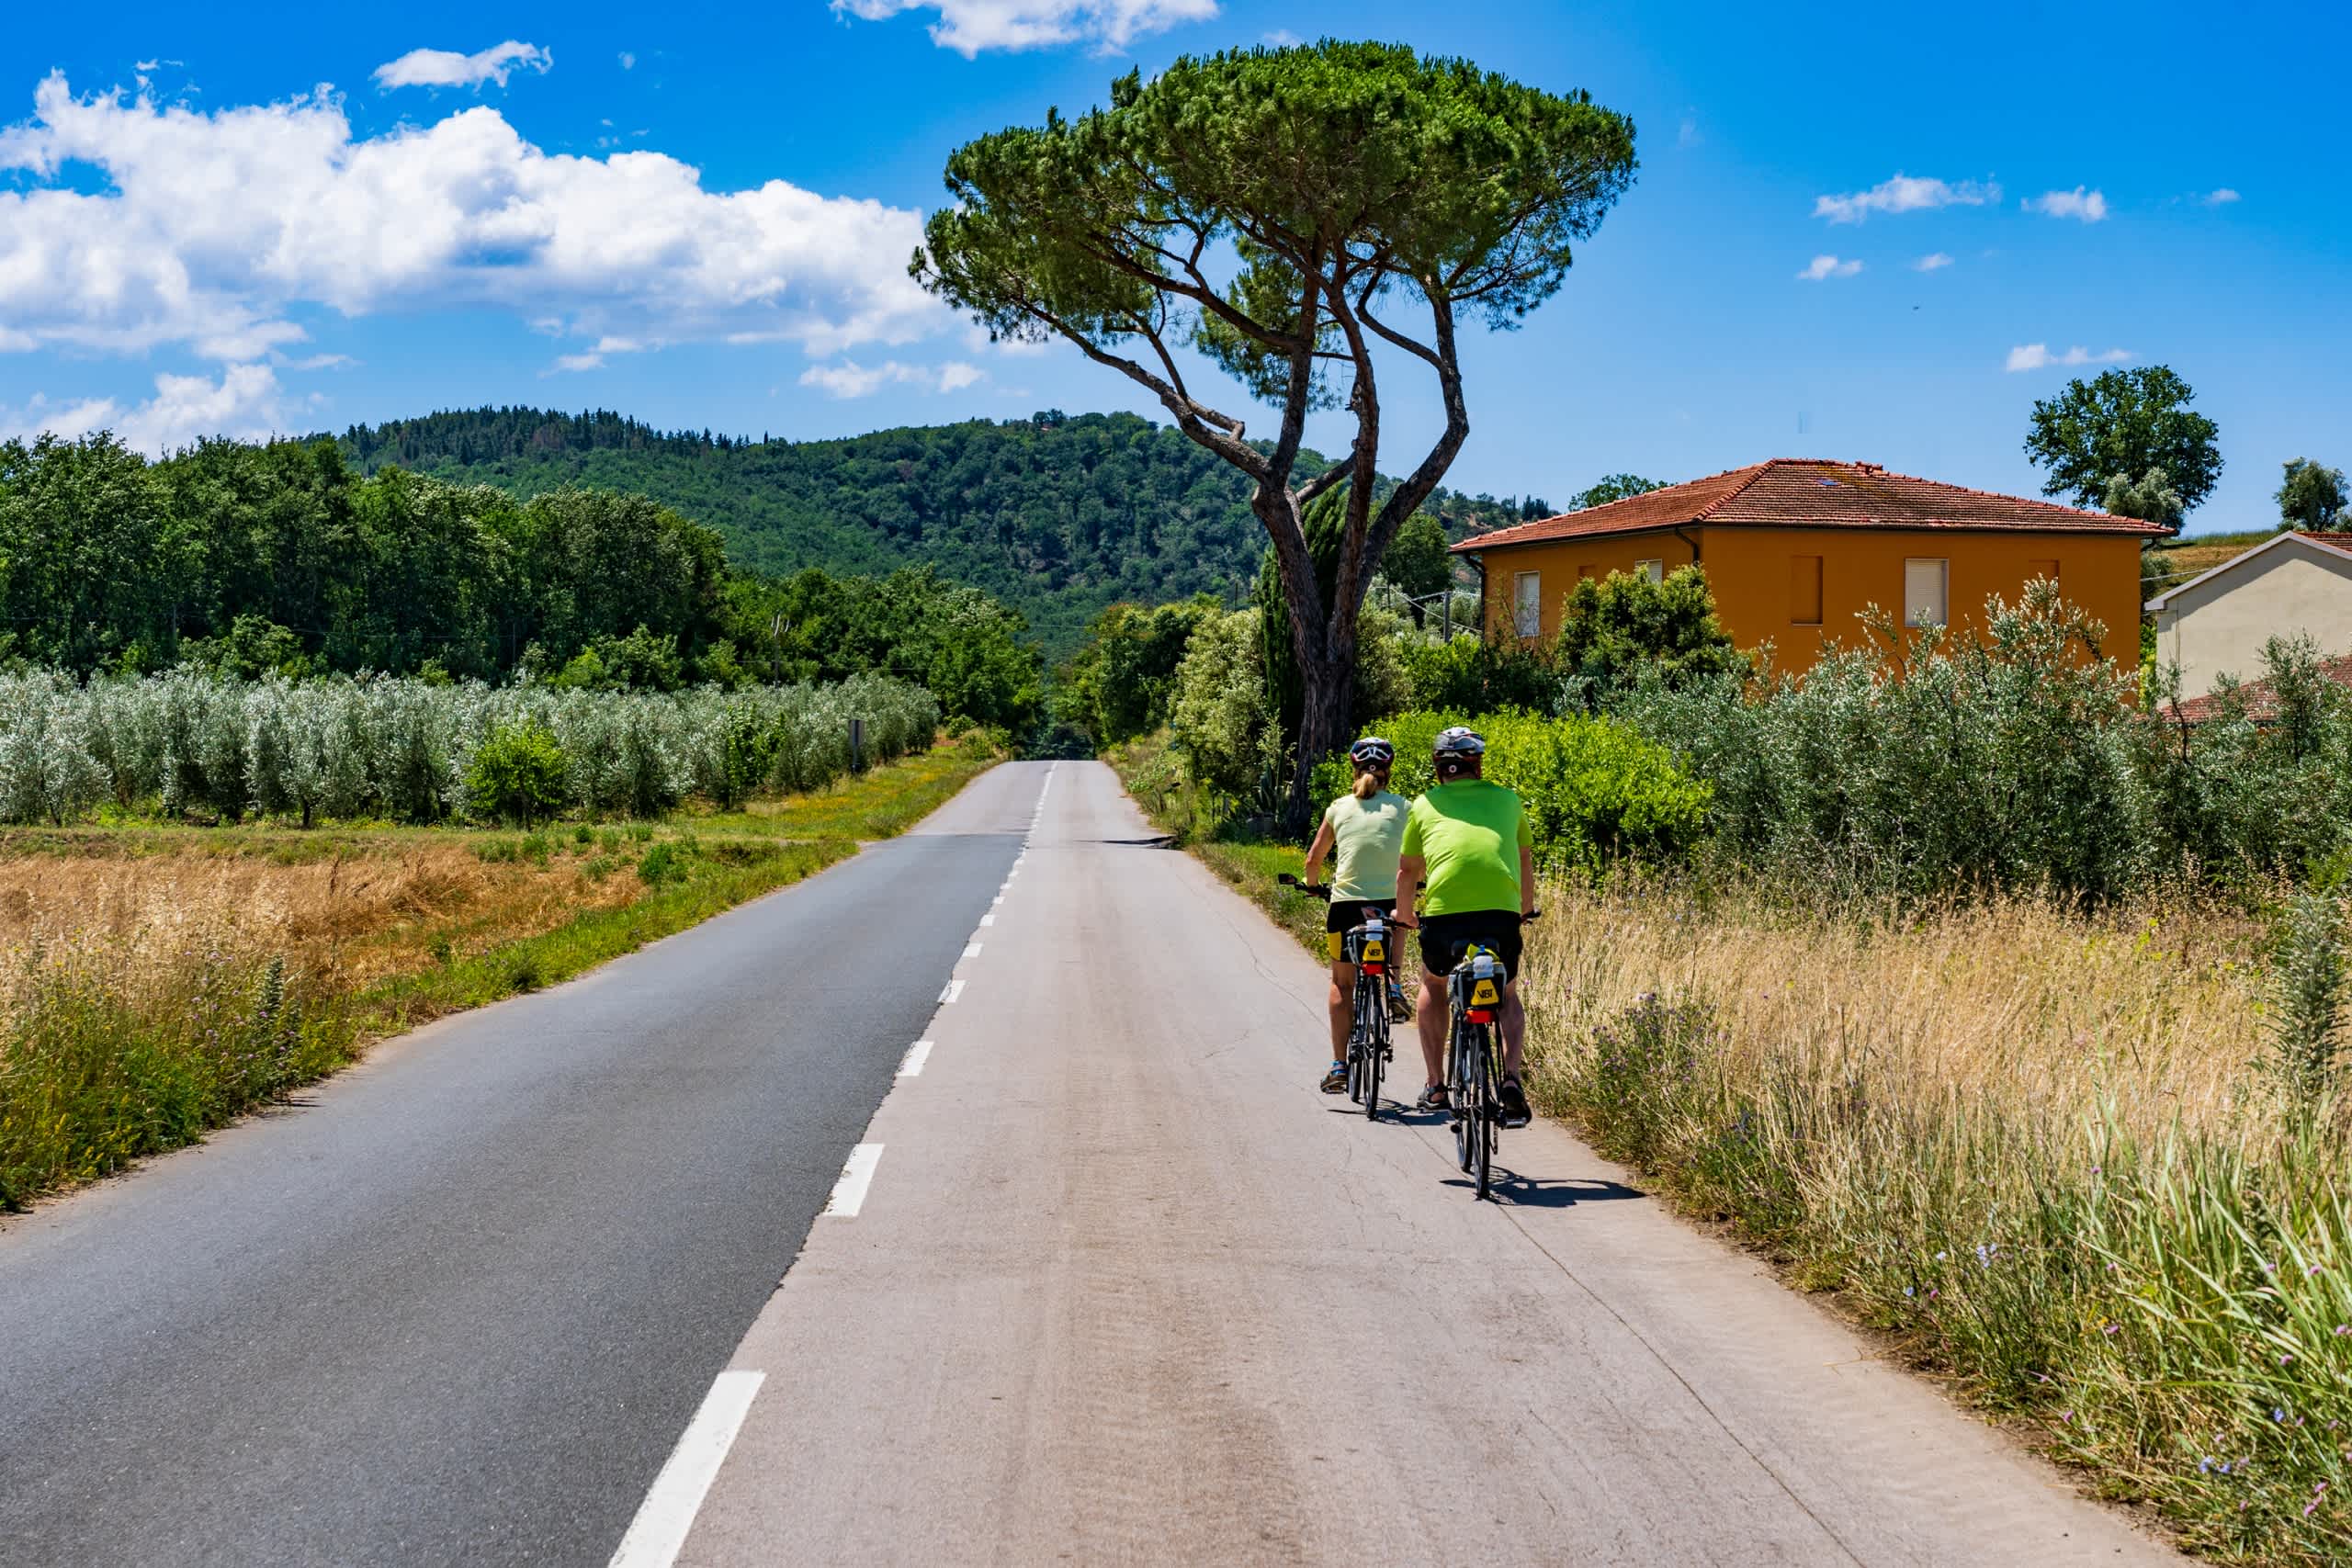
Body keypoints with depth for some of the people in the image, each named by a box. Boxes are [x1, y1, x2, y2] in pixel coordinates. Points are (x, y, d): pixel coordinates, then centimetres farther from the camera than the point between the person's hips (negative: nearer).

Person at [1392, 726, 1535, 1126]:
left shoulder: (1425, 804, 20)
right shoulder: (1506, 799, 23)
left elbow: (1407, 872, 26)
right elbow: (1525, 861, 35)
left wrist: (1404, 914, 45)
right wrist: (1525, 908, 52)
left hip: (1443, 910, -1)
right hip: (1502, 910, 1)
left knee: (1433, 985, 28)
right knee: (1508, 995, 24)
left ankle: (1435, 1088, 22)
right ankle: (1511, 1079, 0)